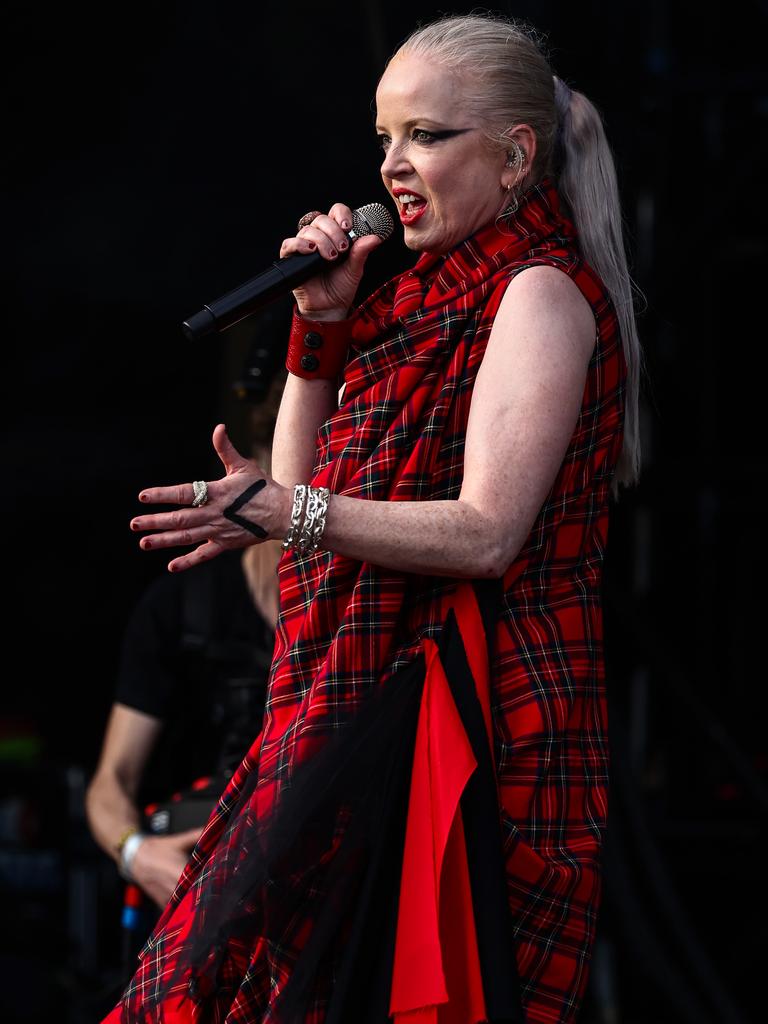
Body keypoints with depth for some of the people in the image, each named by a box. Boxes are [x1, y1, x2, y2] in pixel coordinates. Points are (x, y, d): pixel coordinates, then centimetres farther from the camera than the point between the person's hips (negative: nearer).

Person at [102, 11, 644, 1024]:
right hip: (378, 695, 9)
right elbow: (303, 483, 20)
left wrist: (290, 514, -28)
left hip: (471, 710, -9)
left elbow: (487, 533, -19)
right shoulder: (437, 296, 21)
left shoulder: (541, 293, -7)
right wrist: (323, 324, 9)